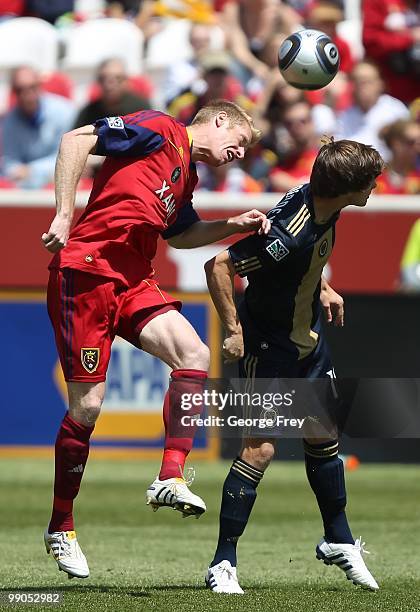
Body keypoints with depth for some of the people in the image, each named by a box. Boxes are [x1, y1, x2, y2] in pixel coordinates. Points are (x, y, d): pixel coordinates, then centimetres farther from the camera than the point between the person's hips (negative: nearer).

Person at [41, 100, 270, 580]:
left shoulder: (187, 175, 20)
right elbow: (77, 140, -14)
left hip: (133, 282, 8)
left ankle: (170, 479, -15)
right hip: (86, 274, -8)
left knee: (193, 355, -16)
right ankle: (60, 527, 8)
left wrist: (234, 226, 23)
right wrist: (64, 215, -20)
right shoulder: (160, 131, -5)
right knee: (87, 405, -7)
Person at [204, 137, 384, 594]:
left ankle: (338, 542, 34)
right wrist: (234, 330, -25)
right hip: (267, 347, -9)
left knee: (324, 437, 17)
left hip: (308, 341, 9)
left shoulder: (319, 200, -8)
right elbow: (219, 266, -29)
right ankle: (223, 564, -2)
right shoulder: (288, 234, -34)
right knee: (259, 449, -11)